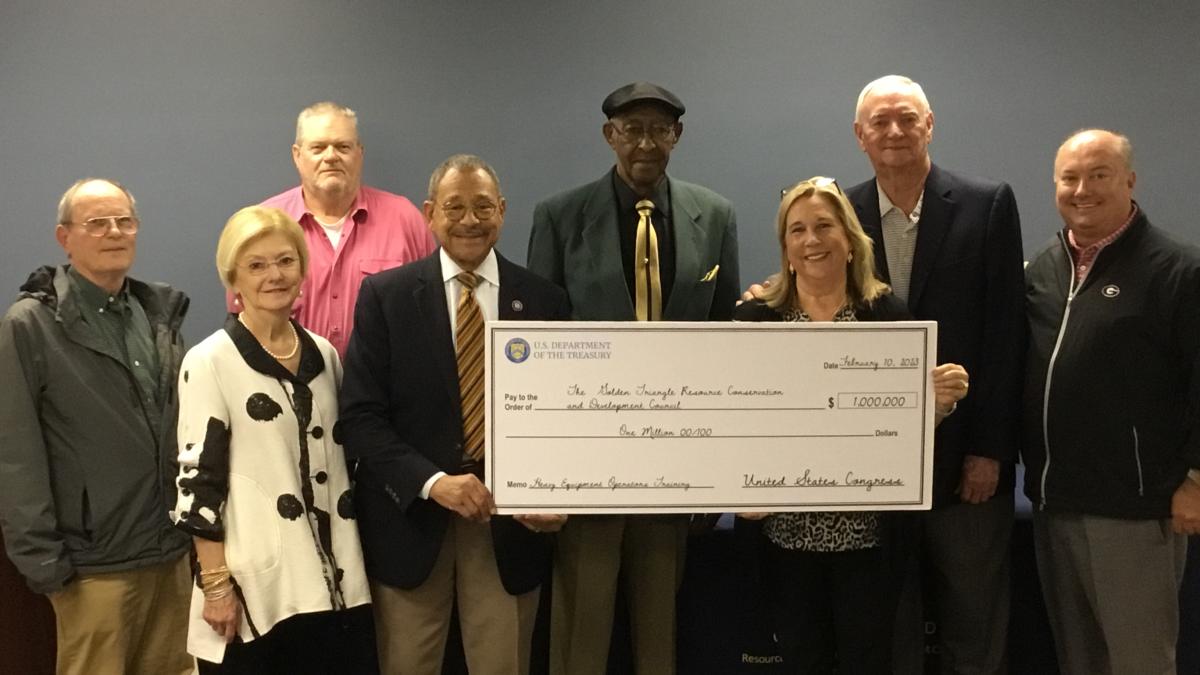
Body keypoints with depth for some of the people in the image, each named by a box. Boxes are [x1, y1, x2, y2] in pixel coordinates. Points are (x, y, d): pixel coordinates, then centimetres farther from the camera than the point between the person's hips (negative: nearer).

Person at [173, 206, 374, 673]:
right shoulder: (209, 362, -7)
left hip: (335, 580, 5)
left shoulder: (324, 355, 9)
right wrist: (216, 585, -11)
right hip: (256, 585, -4)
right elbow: (197, 478, -8)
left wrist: (350, 561, 13)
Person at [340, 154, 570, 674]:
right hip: (411, 515, -1)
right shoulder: (384, 296, -1)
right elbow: (360, 416, -6)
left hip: (512, 521, 1)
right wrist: (432, 482, -19)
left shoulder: (544, 300, 3)